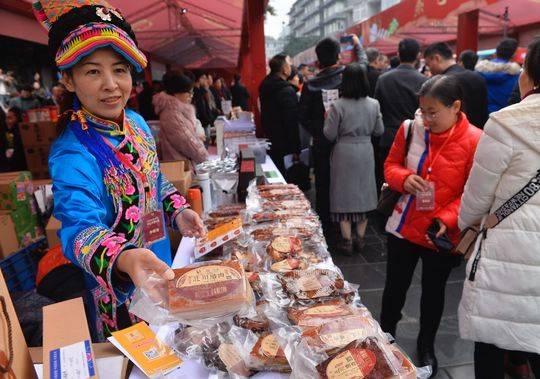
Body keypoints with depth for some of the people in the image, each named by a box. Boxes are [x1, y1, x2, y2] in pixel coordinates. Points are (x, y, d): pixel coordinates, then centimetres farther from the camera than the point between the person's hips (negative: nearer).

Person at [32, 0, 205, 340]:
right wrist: (124, 258, -61)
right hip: (117, 291, -6)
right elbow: (81, 227, -41)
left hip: (159, 268, 7)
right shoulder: (72, 156, -28)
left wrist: (178, 211, -8)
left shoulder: (136, 123, -4)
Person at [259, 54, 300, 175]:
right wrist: (295, 149, -16)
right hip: (284, 144, -8)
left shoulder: (265, 86, 7)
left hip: (269, 141, 8)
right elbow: (291, 122, -21)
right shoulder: (287, 91, -19)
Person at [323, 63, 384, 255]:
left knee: (344, 195, 7)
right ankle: (360, 238, 23)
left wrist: (329, 118, 5)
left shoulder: (338, 106, -14)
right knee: (363, 192, 14)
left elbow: (329, 134, -10)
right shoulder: (373, 104, -3)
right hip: (365, 152, 3)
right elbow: (379, 131, 4)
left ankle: (347, 240, 12)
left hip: (344, 153, -3)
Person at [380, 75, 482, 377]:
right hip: (404, 226, 3)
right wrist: (404, 179, -15)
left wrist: (447, 219, -23)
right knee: (395, 286, 16)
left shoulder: (474, 141, -14)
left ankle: (427, 346, 42)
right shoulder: (410, 128, -5)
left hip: (442, 235, -2)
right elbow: (391, 165, 6)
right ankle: (386, 335, 41)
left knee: (433, 291, 17)